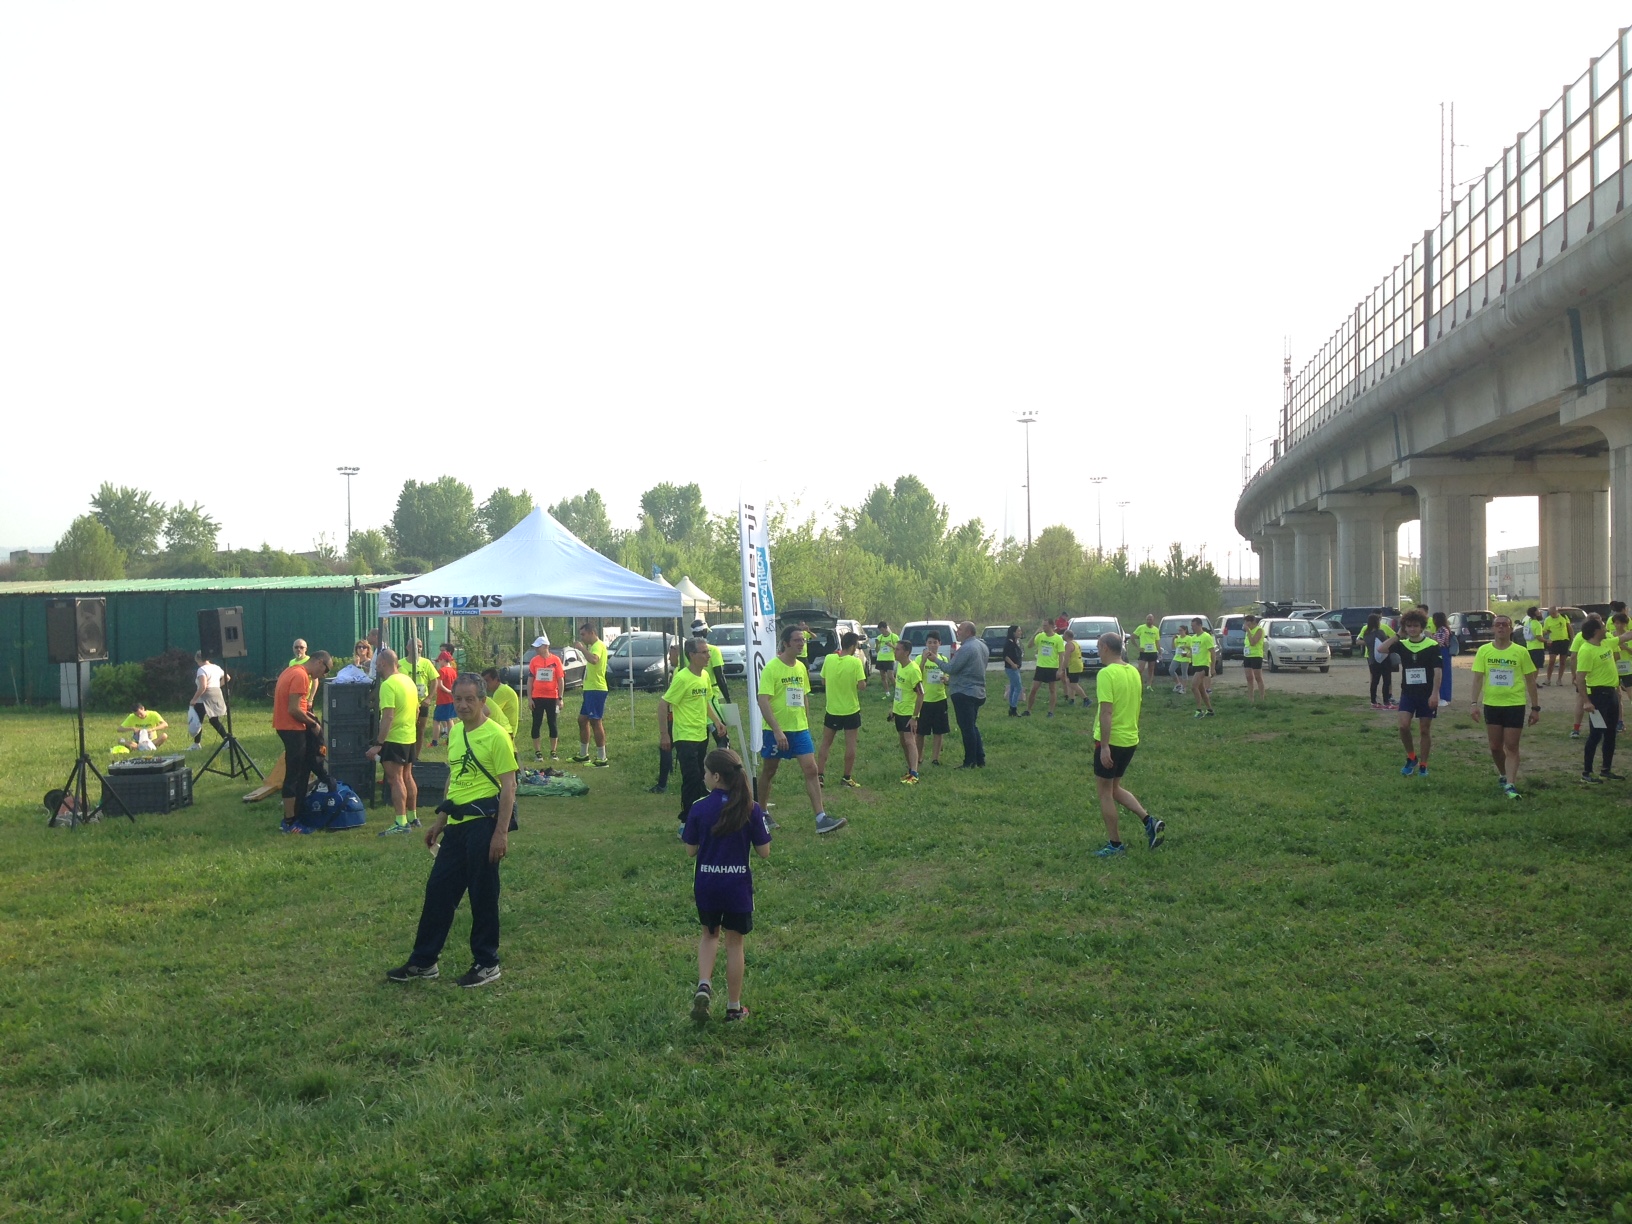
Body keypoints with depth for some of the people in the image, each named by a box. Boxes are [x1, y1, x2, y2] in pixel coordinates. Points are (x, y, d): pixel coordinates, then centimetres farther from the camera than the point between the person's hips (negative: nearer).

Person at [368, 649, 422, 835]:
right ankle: (413, 818, 25)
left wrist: (378, 744, -25)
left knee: (395, 779, -8)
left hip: (394, 738, -9)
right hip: (409, 737, 9)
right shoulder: (408, 681, 10)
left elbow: (388, 717, -24)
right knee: (407, 777, 17)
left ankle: (401, 823, -11)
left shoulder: (388, 685, -18)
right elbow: (417, 710, 18)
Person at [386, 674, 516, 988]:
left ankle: (487, 965, 16)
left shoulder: (496, 735, -12)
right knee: (437, 889, 12)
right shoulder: (455, 732, 11)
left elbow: (508, 786, -14)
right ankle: (423, 961, 23)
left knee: (482, 895, 2)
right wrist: (440, 821, 21)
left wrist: (501, 832, -18)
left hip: (482, 823, -8)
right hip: (456, 825, 8)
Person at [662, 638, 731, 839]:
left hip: (701, 736, 8)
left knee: (699, 779, 14)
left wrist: (717, 721, 12)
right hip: (685, 737, -8)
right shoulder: (682, 678, -18)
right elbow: (663, 705, -17)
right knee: (692, 780, -10)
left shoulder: (705, 676, 7)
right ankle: (687, 823, -2)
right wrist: (664, 734, -18)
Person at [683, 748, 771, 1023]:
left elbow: (691, 851, -3)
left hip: (706, 884, 0)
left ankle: (704, 985, 1)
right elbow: (764, 852, -7)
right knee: (734, 942, 13)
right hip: (738, 886, 0)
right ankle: (734, 1007, 21)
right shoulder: (751, 809, -11)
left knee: (709, 934, 24)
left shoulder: (699, 808, -11)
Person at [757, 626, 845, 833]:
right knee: (769, 771, 10)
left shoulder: (801, 667, 7)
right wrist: (777, 730, -25)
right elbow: (763, 701, -19)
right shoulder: (772, 668, -13)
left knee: (811, 770, -4)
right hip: (776, 730, -5)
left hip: (800, 729, 5)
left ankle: (821, 819, -7)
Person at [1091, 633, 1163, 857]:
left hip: (1111, 741, -8)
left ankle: (1115, 844, 11)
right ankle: (1149, 821, 7)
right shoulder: (1134, 672, 9)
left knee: (1105, 791, 6)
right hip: (1130, 740, 8)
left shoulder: (1106, 674, -17)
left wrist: (1104, 746, -23)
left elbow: (1106, 712, -23)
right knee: (1115, 788, 21)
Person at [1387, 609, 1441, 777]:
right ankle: (1411, 757, 13)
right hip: (1408, 692, 2)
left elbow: (1437, 671, -11)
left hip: (1426, 694, -2)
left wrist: (1435, 694, -17)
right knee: (1403, 726, -10)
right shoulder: (1402, 645, 1)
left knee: (1425, 729, 5)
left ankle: (1423, 765, 15)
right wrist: (1398, 635, -10)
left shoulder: (1432, 646, -9)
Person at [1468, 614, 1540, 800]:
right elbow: (1478, 679, -1)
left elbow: (1530, 680, 2)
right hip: (1491, 704, 2)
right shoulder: (1484, 651, -1)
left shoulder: (1521, 652, -4)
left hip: (1515, 705, -2)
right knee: (1495, 746, 10)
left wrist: (1535, 707, 2)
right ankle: (1503, 774, 34)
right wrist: (1473, 703, -10)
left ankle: (1510, 784, -2)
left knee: (1511, 746, -3)